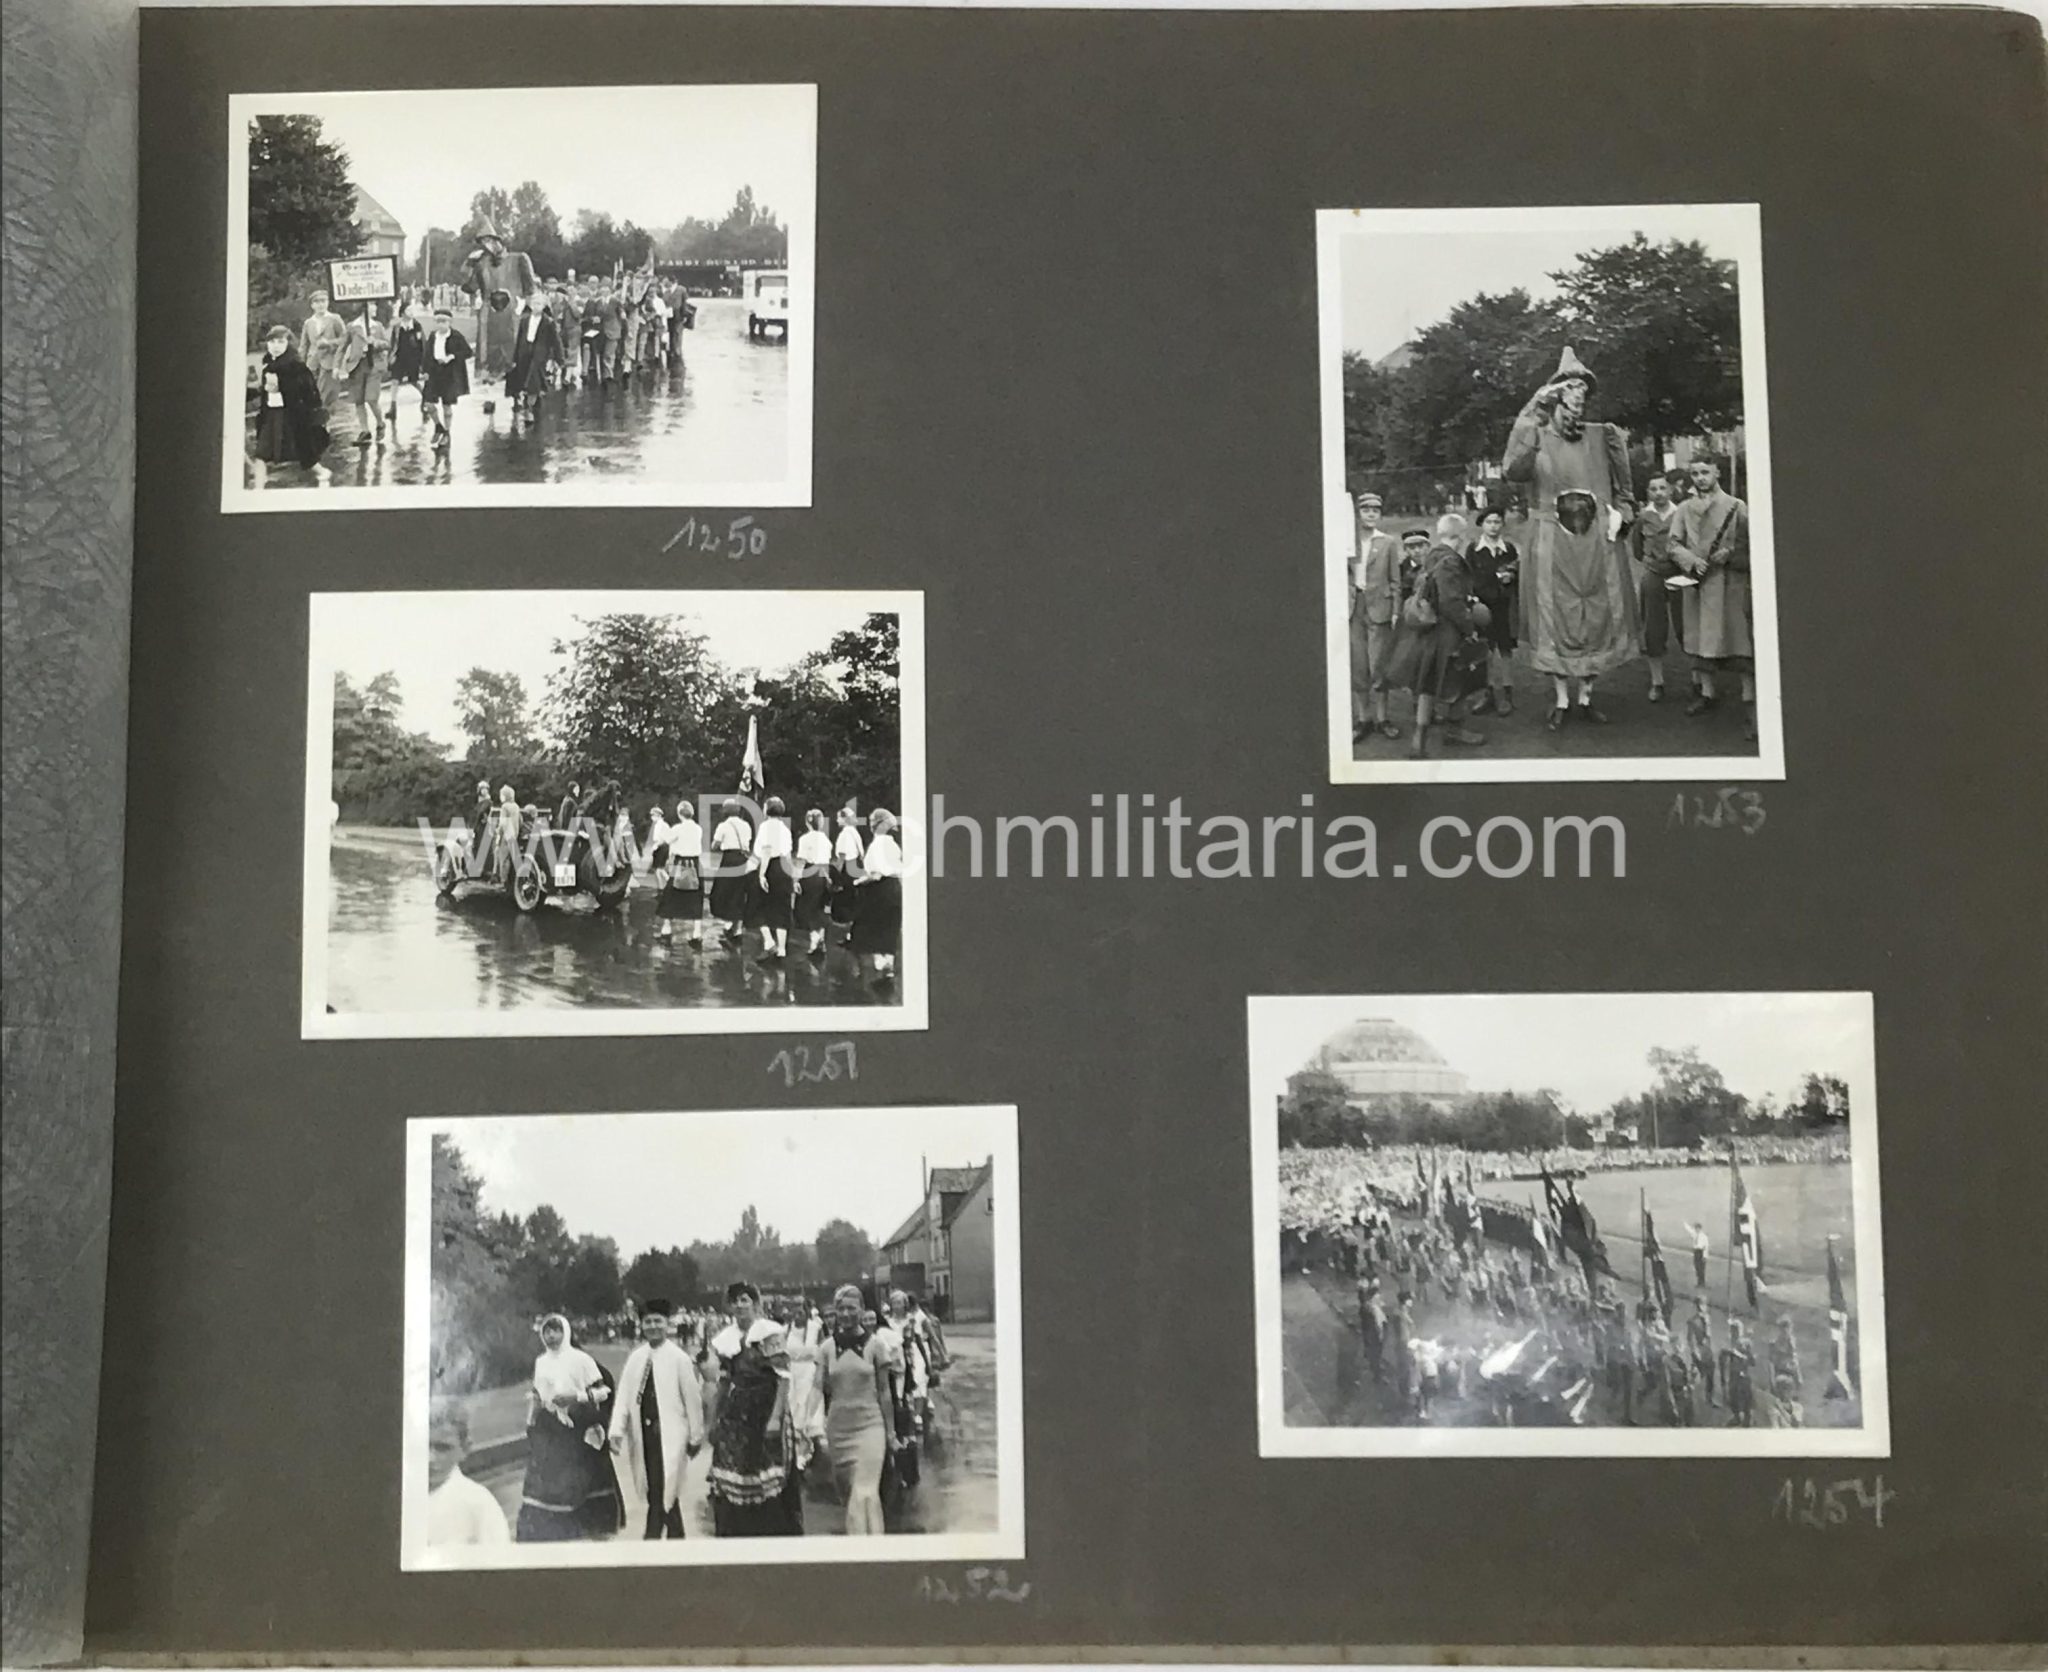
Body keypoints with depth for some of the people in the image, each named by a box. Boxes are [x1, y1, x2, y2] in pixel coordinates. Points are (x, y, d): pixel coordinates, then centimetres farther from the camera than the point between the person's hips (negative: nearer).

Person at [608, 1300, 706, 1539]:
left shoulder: (679, 1358, -6)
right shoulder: (635, 1358, 6)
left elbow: (693, 1399, -2)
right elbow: (624, 1396, 3)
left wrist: (696, 1437, 2)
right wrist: (617, 1430, -8)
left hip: (668, 1435, -4)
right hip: (643, 1433, 4)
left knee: (663, 1491, -8)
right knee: (662, 1493, 11)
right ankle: (676, 1541, 22)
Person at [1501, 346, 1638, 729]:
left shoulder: (1600, 436, 9)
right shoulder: (1538, 437, -1)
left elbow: (1622, 487, 22)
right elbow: (1513, 470, -23)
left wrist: (1618, 513, 6)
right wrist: (1530, 416, -26)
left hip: (1596, 541, 3)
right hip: (1552, 542, -3)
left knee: (1596, 619, 5)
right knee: (1554, 619, -1)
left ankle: (1586, 697, 16)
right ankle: (1561, 700, 9)